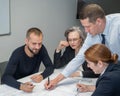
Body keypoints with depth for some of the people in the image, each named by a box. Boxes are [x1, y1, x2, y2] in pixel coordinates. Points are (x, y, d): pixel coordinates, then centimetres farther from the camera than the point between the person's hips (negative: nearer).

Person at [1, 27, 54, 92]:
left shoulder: (42, 49, -12)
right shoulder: (17, 54, -23)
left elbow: (50, 67, -7)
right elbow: (5, 77, -29)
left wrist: (42, 76, -27)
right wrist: (21, 86, -46)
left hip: (33, 84, 4)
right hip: (16, 87, -3)